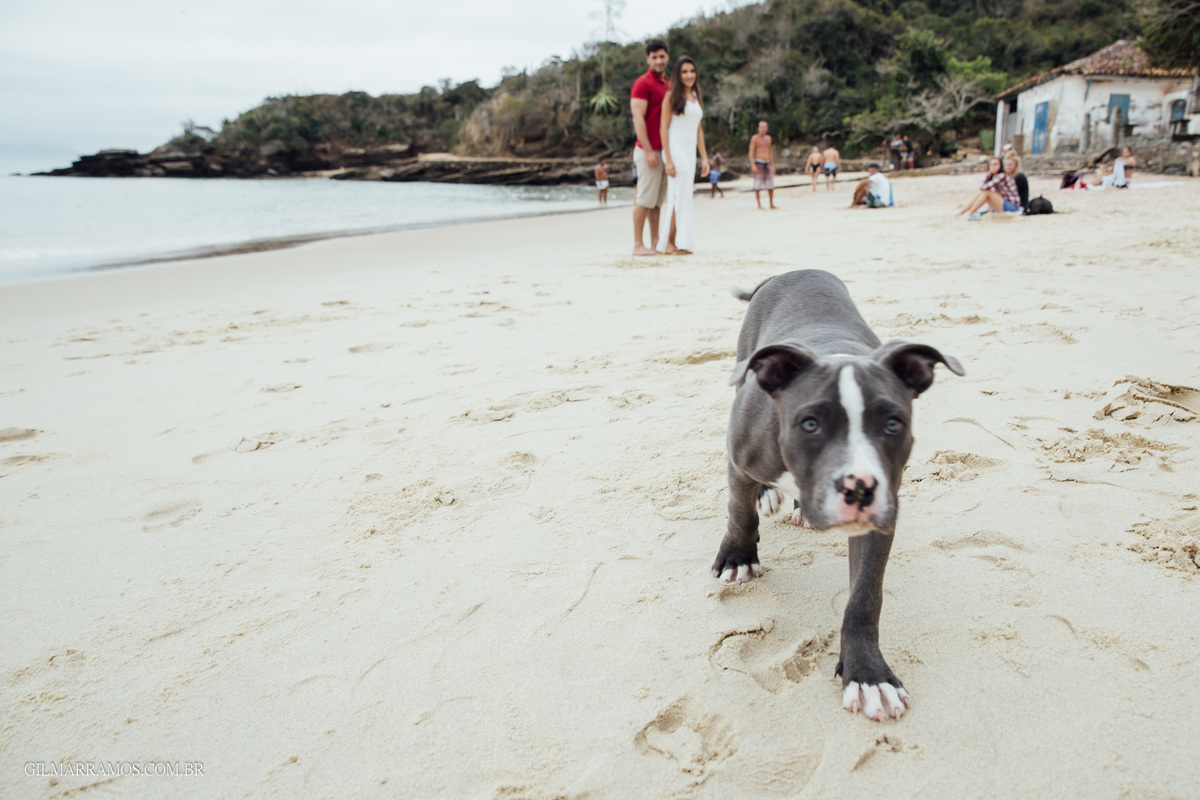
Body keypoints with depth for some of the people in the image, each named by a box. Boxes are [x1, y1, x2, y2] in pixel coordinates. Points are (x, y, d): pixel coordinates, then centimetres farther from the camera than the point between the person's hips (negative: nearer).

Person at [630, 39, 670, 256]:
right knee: (645, 199, -6)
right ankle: (638, 244, -2)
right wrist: (648, 151, -19)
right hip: (649, 150, -7)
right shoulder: (643, 84, -7)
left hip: (665, 150, 8)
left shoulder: (668, 84, 18)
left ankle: (656, 242, 15)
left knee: (659, 199, 10)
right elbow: (638, 119, -13)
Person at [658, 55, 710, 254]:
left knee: (675, 198, 6)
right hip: (676, 153, -7)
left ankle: (667, 242, 9)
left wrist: (704, 158, 14)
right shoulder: (672, 96, -5)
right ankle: (670, 243, -6)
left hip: (690, 154, 7)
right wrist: (668, 159, -17)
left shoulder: (695, 97, 16)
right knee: (680, 197, -10)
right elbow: (664, 128, -9)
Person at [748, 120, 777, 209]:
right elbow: (751, 152, -8)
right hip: (758, 163, -6)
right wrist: (753, 165, -17)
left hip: (767, 164, 6)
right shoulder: (755, 138, -4)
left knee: (771, 185, 3)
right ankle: (759, 205, -1)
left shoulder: (768, 138, 15)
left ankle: (771, 204, 12)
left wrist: (772, 165, 15)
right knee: (758, 186, -4)